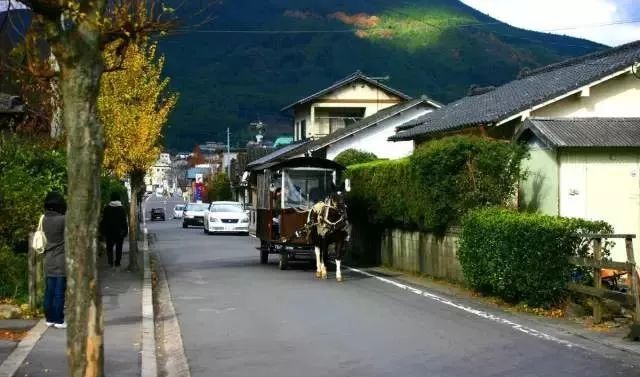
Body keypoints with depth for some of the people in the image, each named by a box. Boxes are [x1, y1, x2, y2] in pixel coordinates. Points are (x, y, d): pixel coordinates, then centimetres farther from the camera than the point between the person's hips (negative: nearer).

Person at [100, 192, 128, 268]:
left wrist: (103, 231, 6)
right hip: (119, 232, 0)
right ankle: (117, 262, 4)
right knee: (119, 248, 7)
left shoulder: (106, 208, -1)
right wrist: (125, 231, 1)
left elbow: (103, 221, 1)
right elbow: (124, 221, -3)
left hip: (109, 232, 0)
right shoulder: (122, 209, -3)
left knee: (109, 247, 8)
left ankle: (110, 262, -3)